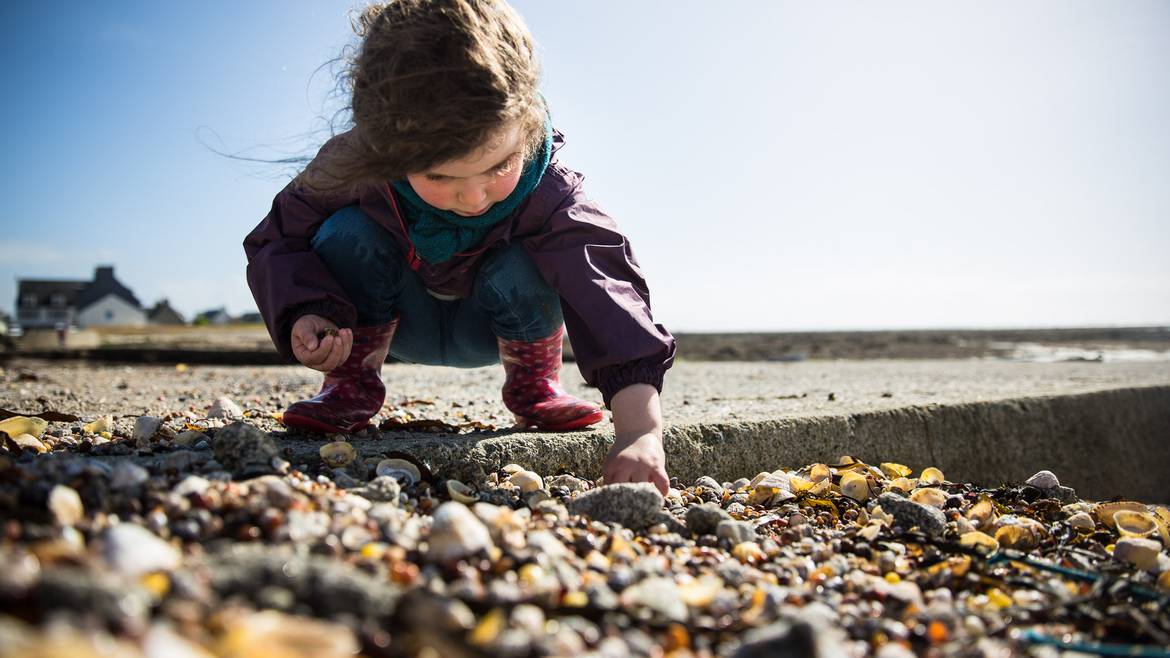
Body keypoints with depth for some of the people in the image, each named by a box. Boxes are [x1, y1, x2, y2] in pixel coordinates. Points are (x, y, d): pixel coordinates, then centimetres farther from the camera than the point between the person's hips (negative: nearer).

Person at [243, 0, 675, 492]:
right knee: (347, 231, -28)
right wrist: (303, 315, -38)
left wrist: (640, 431, -61)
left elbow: (608, 295, -48)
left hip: (490, 332, -1)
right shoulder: (354, 169, -31)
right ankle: (353, 381, -7)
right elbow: (278, 241, -16)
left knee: (521, 266, -34)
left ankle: (534, 385, -5)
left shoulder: (547, 195, -36)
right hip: (403, 325, 1)